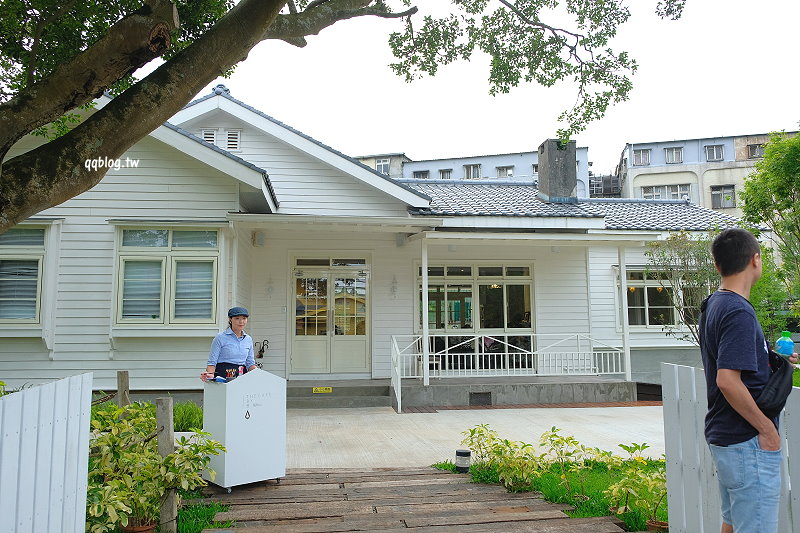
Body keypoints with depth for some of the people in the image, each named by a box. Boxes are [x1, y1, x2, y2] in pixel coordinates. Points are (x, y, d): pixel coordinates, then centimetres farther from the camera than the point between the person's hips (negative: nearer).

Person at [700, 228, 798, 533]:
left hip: (722, 436, 10)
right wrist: (766, 428, -18)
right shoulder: (739, 312, -20)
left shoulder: (713, 306, 10)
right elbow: (727, 380, -27)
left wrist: (773, 361, 16)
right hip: (747, 442, -10)